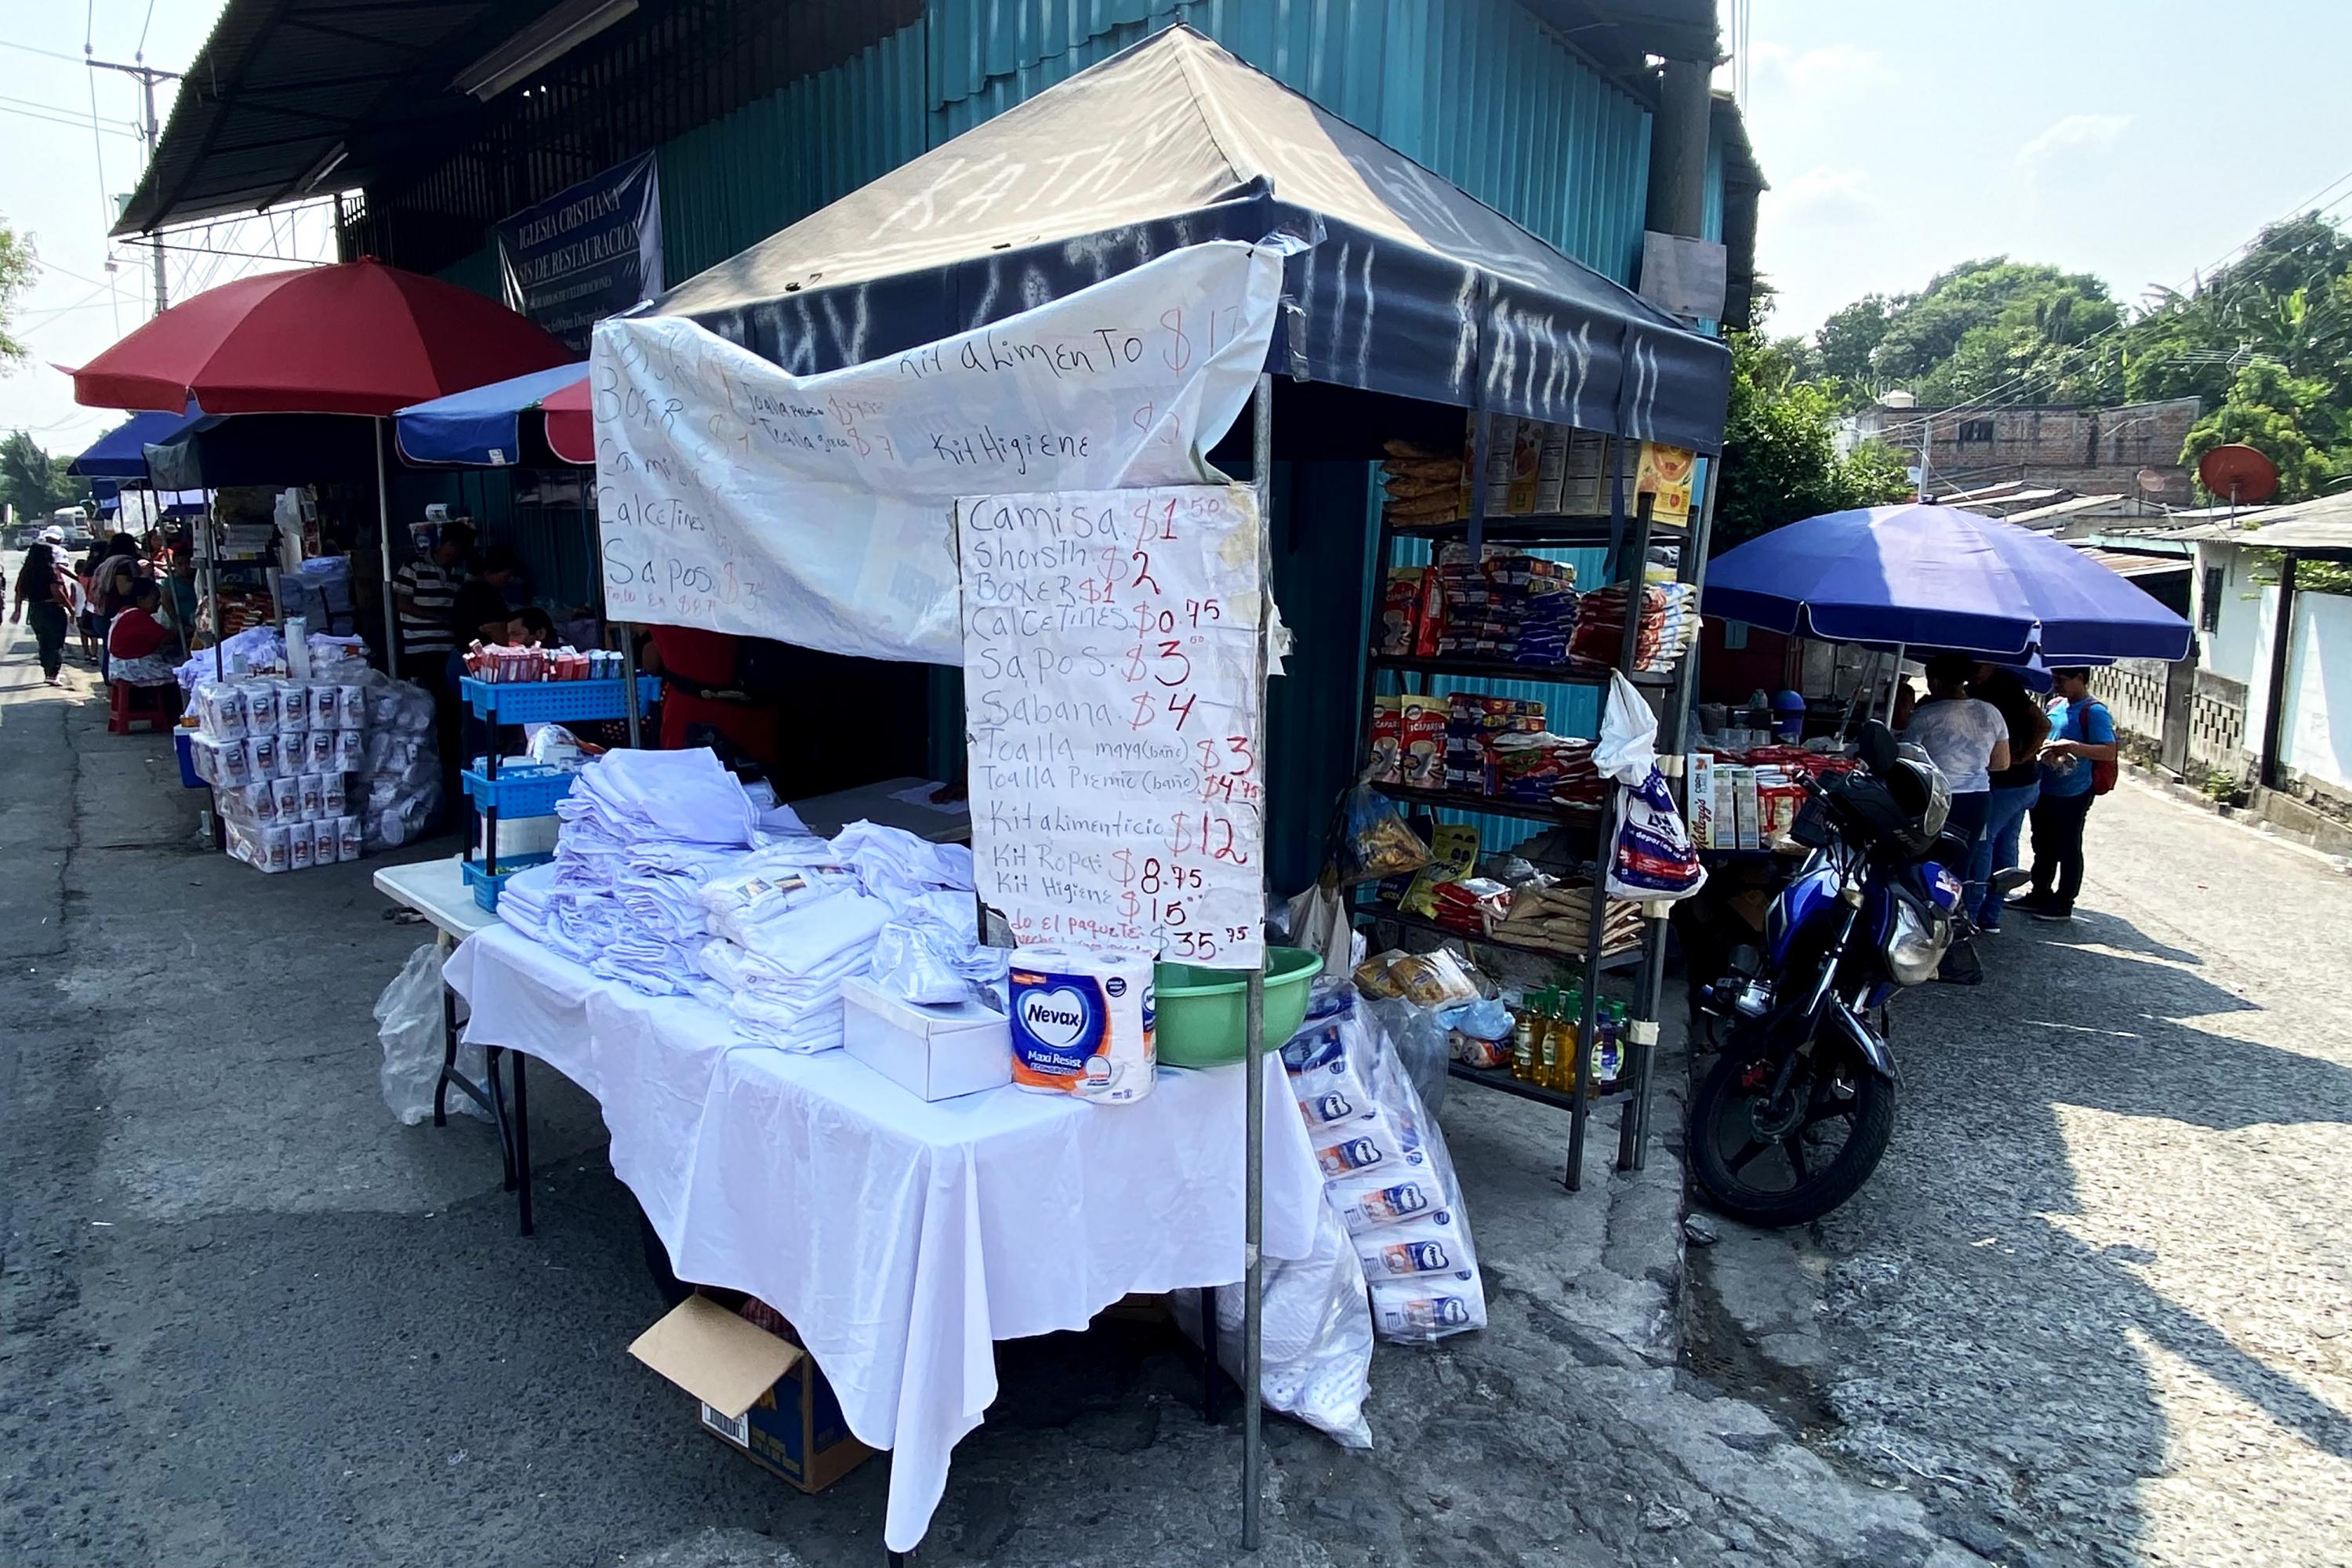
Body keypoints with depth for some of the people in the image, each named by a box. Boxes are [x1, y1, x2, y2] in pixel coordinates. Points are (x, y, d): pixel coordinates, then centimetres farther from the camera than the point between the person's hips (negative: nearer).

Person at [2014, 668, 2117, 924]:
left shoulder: (2095, 712, -14)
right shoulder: (2056, 706, 10)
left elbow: (2109, 752, -22)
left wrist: (2071, 747, -29)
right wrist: (2042, 747, 4)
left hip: (2072, 795, -8)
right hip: (2045, 790, 8)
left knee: (2068, 850, 4)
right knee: (2043, 845, 19)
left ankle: (2064, 903, 14)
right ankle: (2040, 894, 32)